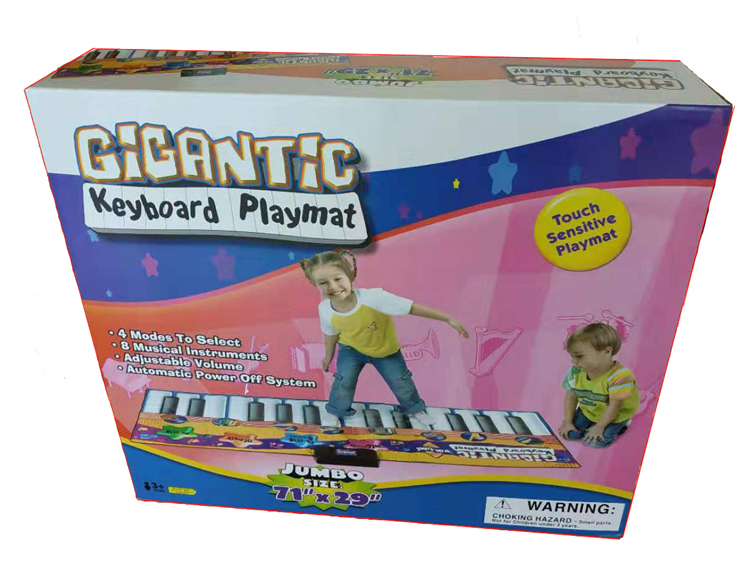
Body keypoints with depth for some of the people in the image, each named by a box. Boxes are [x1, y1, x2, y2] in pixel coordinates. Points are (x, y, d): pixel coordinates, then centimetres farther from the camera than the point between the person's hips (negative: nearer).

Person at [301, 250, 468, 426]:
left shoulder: (373, 297, -42)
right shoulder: (325, 309, -28)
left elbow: (412, 307, -36)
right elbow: (331, 334, -5)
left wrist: (448, 319, -33)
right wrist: (329, 356, 13)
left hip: (385, 349, -1)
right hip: (351, 349, 1)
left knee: (400, 381, 11)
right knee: (343, 381, -4)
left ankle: (415, 408, 41)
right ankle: (336, 412, 28)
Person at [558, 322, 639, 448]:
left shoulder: (619, 376, -34)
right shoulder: (577, 372, -17)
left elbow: (614, 406, -25)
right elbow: (571, 396, -5)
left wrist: (599, 426, -18)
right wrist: (567, 421, -5)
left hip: (615, 415, -5)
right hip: (587, 411, 5)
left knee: (595, 442, -13)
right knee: (570, 433, -4)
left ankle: (618, 426, 12)